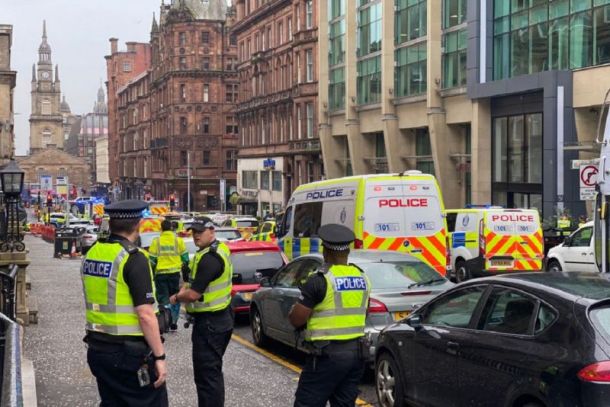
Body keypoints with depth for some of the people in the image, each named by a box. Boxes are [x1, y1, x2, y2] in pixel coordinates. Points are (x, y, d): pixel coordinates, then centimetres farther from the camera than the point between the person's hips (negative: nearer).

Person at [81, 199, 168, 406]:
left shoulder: (92, 254, 6)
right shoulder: (134, 259, -17)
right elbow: (145, 315, -21)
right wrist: (160, 357, -16)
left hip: (97, 349, 8)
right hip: (130, 352, -7)